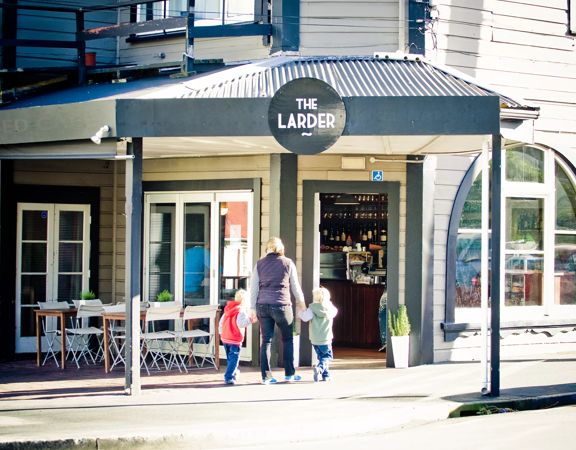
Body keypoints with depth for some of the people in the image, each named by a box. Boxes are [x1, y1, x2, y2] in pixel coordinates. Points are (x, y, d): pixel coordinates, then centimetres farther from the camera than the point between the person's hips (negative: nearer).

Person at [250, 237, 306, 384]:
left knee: (266, 340, 5)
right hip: (281, 305, -2)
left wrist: (253, 308, 13)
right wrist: (301, 302, 27)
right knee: (287, 339, 13)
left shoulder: (259, 264, 7)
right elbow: (295, 286, 11)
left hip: (262, 305, 2)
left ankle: (266, 376, 3)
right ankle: (289, 374, 15)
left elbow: (253, 287, 7)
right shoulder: (288, 263, 3)